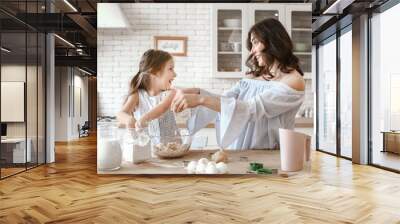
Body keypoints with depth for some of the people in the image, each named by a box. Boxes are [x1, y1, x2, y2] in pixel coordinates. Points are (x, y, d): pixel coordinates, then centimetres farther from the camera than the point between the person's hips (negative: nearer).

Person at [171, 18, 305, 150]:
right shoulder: (253, 76, 10)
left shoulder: (294, 81, -10)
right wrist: (197, 93, -11)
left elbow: (251, 109, -21)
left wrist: (201, 99, -25)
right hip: (238, 153, 5)